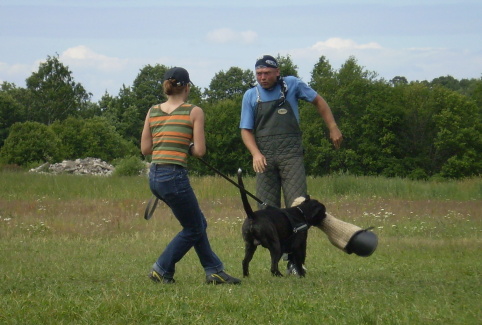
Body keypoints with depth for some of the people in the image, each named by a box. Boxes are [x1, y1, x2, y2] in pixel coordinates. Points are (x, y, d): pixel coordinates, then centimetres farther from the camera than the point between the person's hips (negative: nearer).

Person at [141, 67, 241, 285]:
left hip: (154, 176, 7)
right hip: (174, 175, -7)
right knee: (193, 229, 13)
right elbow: (199, 151, -6)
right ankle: (161, 270, 11)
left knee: (198, 223, 20)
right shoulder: (194, 112, -3)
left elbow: (145, 149, 12)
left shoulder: (153, 112, 11)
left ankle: (214, 270, 22)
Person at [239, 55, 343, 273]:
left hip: (291, 155, -2)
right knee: (267, 209, -1)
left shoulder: (292, 85, 5)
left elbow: (318, 101, 18)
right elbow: (246, 130, 7)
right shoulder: (251, 96, 8)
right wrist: (256, 153, -11)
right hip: (264, 158, 2)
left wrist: (333, 128, 13)